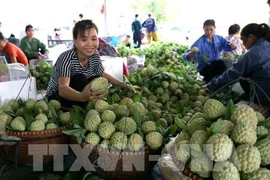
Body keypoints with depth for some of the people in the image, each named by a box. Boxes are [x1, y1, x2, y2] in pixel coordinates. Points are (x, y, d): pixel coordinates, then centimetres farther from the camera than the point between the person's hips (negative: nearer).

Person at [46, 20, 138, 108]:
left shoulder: (95, 55, -10)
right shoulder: (66, 58, -30)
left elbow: (102, 74, 9)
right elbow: (62, 89, -45)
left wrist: (126, 86, 2)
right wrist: (82, 97, -66)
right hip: (55, 98, -6)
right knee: (80, 79, -28)